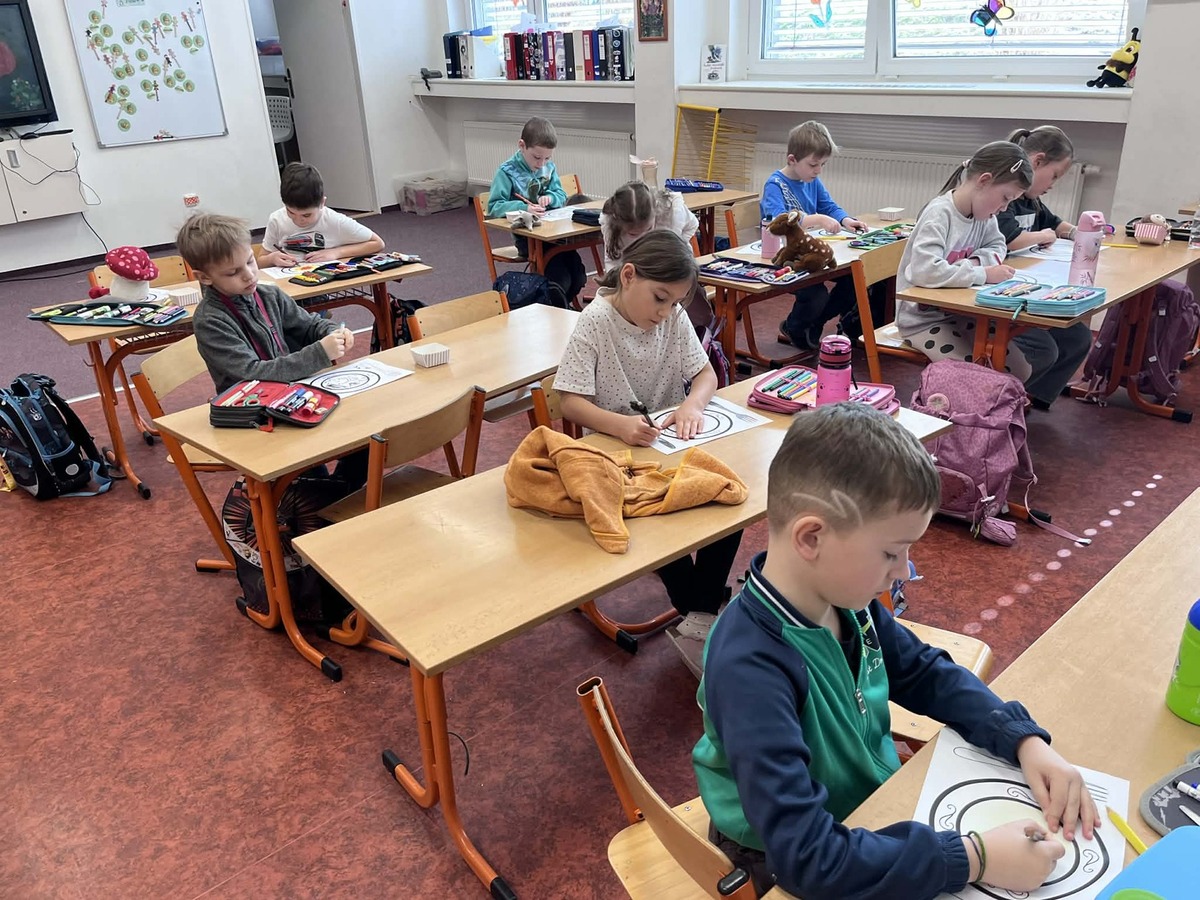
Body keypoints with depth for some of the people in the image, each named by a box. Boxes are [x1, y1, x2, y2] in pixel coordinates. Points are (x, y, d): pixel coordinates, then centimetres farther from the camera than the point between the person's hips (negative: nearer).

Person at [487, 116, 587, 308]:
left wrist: (550, 197, -9)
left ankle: (563, 305, 20)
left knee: (578, 277, -9)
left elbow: (561, 196, 15)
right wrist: (523, 208, -28)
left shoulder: (549, 168, 9)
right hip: (526, 236, -5)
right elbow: (493, 207, -13)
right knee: (562, 280, -21)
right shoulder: (507, 171, -9)